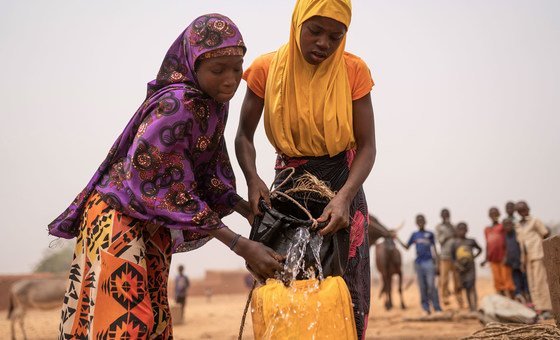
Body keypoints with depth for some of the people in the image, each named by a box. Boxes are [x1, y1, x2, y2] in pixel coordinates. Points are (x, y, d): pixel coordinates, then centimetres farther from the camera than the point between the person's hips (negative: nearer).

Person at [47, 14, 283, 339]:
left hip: (155, 223, 8)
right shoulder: (175, 106, -27)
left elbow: (209, 173, 8)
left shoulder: (214, 103, -1)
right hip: (118, 214, -8)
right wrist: (241, 246, -27)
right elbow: (171, 190, -27)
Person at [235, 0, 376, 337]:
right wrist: (253, 179, -20)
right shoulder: (267, 69, -9)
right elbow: (244, 136, -1)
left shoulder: (354, 70, -10)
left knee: (346, 290, -2)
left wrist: (344, 197, -28)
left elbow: (367, 145, -11)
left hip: (342, 185, 0)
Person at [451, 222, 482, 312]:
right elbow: (453, 258, 6)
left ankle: (475, 307, -20)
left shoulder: (471, 241, 2)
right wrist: (457, 265, -10)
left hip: (470, 267, -2)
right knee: (466, 289, 8)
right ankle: (471, 308, 14)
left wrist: (474, 257, 3)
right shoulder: (455, 244, 3)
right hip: (461, 269, 2)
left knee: (471, 287, -14)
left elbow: (480, 249, 18)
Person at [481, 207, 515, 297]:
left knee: (506, 278, -6)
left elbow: (507, 242, -7)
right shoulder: (487, 230, 15)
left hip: (503, 258, -5)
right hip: (493, 259, 5)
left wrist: (506, 256, -15)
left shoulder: (502, 226, -2)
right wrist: (486, 259, 16)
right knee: (497, 280, 5)